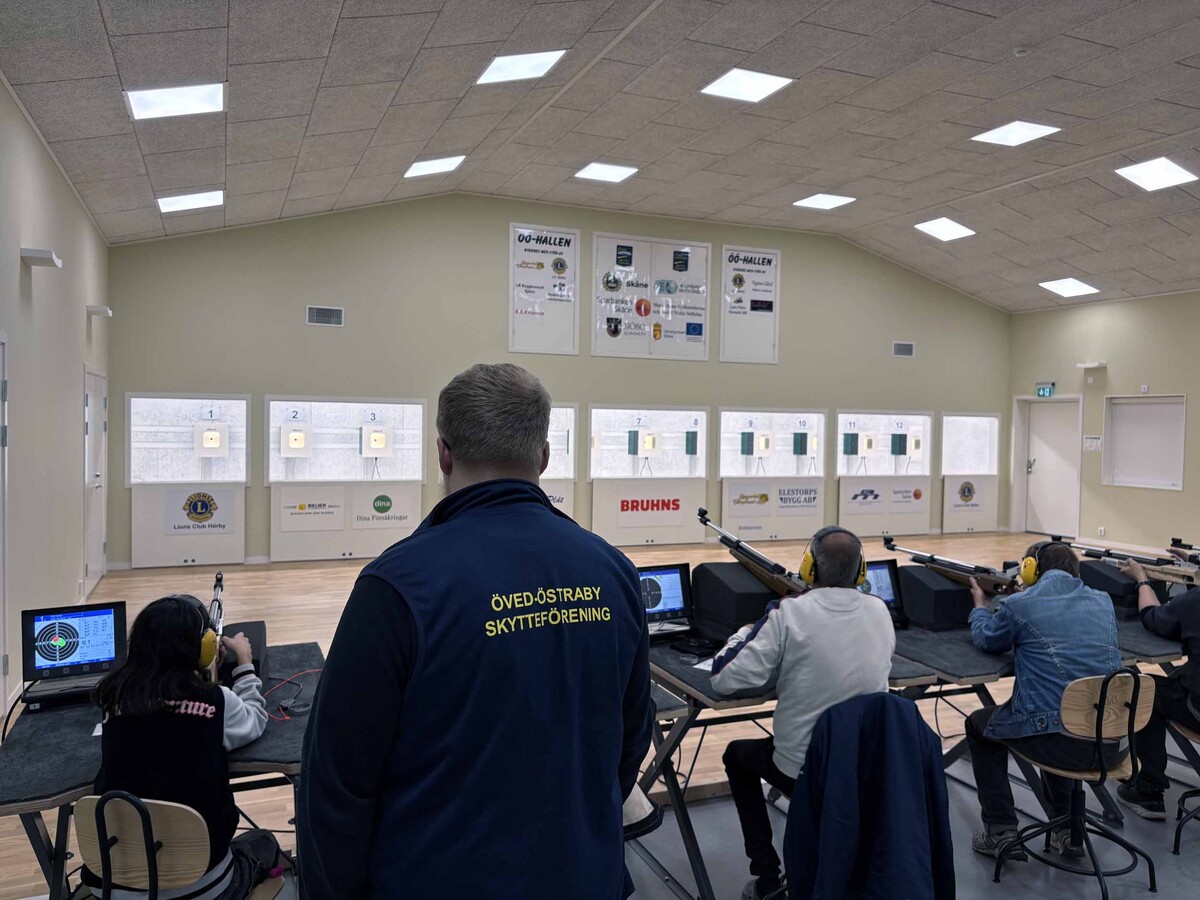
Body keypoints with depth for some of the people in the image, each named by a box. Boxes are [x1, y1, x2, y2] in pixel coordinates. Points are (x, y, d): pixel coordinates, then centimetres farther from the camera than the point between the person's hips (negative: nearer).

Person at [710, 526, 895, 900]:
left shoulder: (789, 612, -19)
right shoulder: (880, 611, -3)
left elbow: (724, 679, -17)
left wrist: (746, 633, 2)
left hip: (802, 770, -4)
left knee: (737, 756, 26)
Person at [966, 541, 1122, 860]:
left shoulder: (1017, 606, -6)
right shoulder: (1103, 602, 10)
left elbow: (986, 640, 15)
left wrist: (980, 605, 35)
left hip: (1061, 743, -6)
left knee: (979, 725, 23)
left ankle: (1001, 833, 20)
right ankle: (1066, 829, 36)